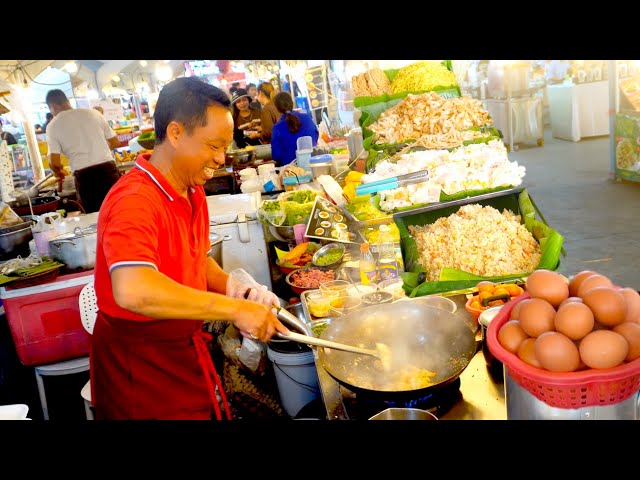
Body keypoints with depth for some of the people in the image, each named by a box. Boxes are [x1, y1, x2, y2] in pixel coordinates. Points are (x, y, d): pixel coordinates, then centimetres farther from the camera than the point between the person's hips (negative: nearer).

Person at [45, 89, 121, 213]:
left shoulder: (53, 125, 4)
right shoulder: (93, 113, 11)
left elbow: (54, 163, -1)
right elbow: (115, 142, 15)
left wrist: (59, 173, 20)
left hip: (84, 175, -2)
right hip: (108, 169, 2)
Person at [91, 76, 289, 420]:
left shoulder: (192, 191, 2)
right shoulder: (136, 200, -27)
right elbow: (133, 291, -42)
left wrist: (235, 289, -6)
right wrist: (235, 308, -37)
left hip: (186, 350, 8)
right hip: (140, 364, -8)